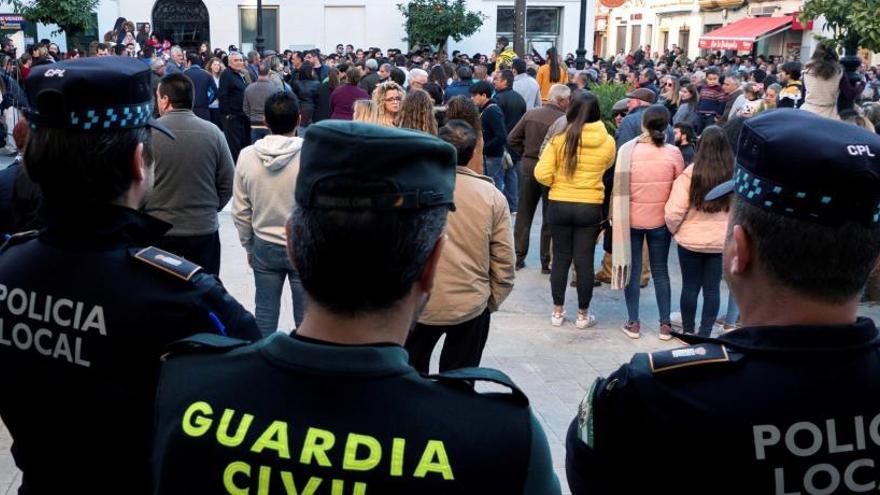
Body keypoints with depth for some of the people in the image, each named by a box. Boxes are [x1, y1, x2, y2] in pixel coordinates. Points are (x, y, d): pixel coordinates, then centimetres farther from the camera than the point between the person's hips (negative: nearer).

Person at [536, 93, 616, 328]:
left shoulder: (560, 139, -10)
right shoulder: (607, 141, -7)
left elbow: (542, 174, -11)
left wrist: (559, 183, 6)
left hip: (559, 206, 0)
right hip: (590, 208, 0)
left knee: (561, 259, 12)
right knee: (584, 261, 8)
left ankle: (557, 312, 20)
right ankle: (583, 315, 17)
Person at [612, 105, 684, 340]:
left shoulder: (627, 149, -12)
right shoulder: (673, 153, -10)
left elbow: (619, 187, -7)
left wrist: (616, 216, 5)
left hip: (631, 219, -1)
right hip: (660, 221, 1)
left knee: (632, 270, 10)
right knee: (660, 271, 12)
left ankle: (633, 323, 14)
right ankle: (665, 325, 16)